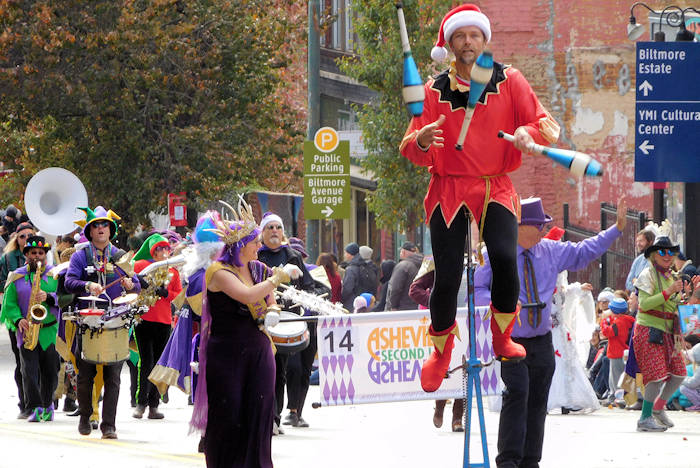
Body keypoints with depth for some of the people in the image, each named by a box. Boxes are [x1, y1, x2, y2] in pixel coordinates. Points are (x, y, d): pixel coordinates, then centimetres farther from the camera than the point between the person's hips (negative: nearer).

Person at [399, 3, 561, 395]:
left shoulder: (509, 81, 4)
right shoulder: (434, 90, 6)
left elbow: (548, 126, -1)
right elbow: (412, 151, 3)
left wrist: (529, 133, -25)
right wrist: (422, 141, -22)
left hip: (496, 188, 0)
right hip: (448, 189, 0)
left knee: (505, 259, -24)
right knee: (447, 277, -8)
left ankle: (503, 339, -1)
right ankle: (440, 354, 15)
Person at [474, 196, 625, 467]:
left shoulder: (550, 251, 6)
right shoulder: (495, 254, -8)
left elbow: (584, 252, 16)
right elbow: (478, 290, -4)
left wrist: (617, 229, 11)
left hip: (542, 342, 6)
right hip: (510, 341, -5)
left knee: (537, 403, 8)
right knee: (517, 394, -21)